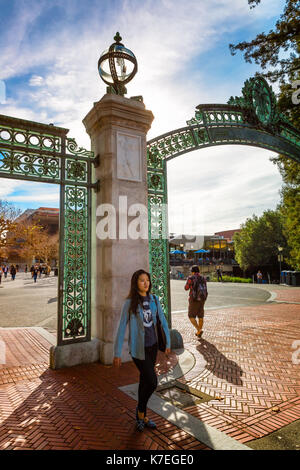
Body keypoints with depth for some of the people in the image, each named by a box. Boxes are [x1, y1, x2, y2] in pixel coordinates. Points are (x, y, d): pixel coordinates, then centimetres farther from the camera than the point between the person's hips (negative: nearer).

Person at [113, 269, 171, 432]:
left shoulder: (154, 300, -2)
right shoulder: (129, 303, -14)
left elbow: (163, 322, 7)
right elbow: (121, 328, -11)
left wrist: (168, 343, 10)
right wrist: (117, 353, -9)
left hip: (152, 346, 5)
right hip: (139, 348, -5)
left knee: (144, 381, 17)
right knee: (152, 382, -3)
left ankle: (142, 416, 37)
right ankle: (140, 411, 25)